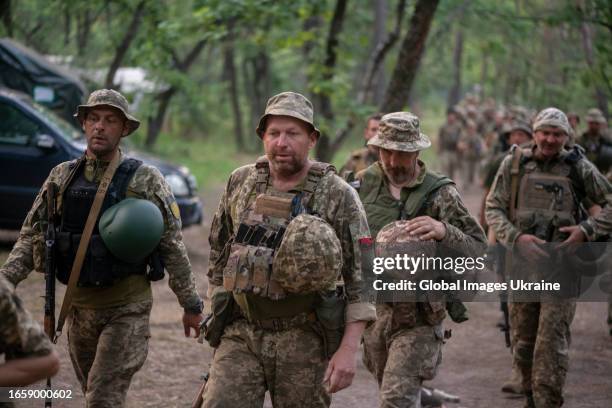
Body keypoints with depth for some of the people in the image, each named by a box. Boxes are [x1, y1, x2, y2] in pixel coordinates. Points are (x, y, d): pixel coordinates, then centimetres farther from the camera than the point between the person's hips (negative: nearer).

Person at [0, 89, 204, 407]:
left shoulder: (145, 180, -6)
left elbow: (172, 247, -4)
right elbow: (31, 236, 5)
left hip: (127, 308, -5)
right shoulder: (62, 177, 4)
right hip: (79, 305, 5)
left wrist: (191, 305, -2)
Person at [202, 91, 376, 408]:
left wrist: (348, 350, -14)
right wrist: (218, 314, 15)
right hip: (240, 335, 2)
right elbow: (219, 250, 16)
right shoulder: (240, 183, 4)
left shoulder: (338, 195, -7)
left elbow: (361, 276, -8)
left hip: (303, 340, -2)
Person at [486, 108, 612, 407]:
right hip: (521, 260, 2)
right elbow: (493, 208, 1)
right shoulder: (514, 163, 2)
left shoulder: (579, 167, 0)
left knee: (551, 341, -9)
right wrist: (516, 237, -15)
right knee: (523, 338, 12)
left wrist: (587, 230, -9)